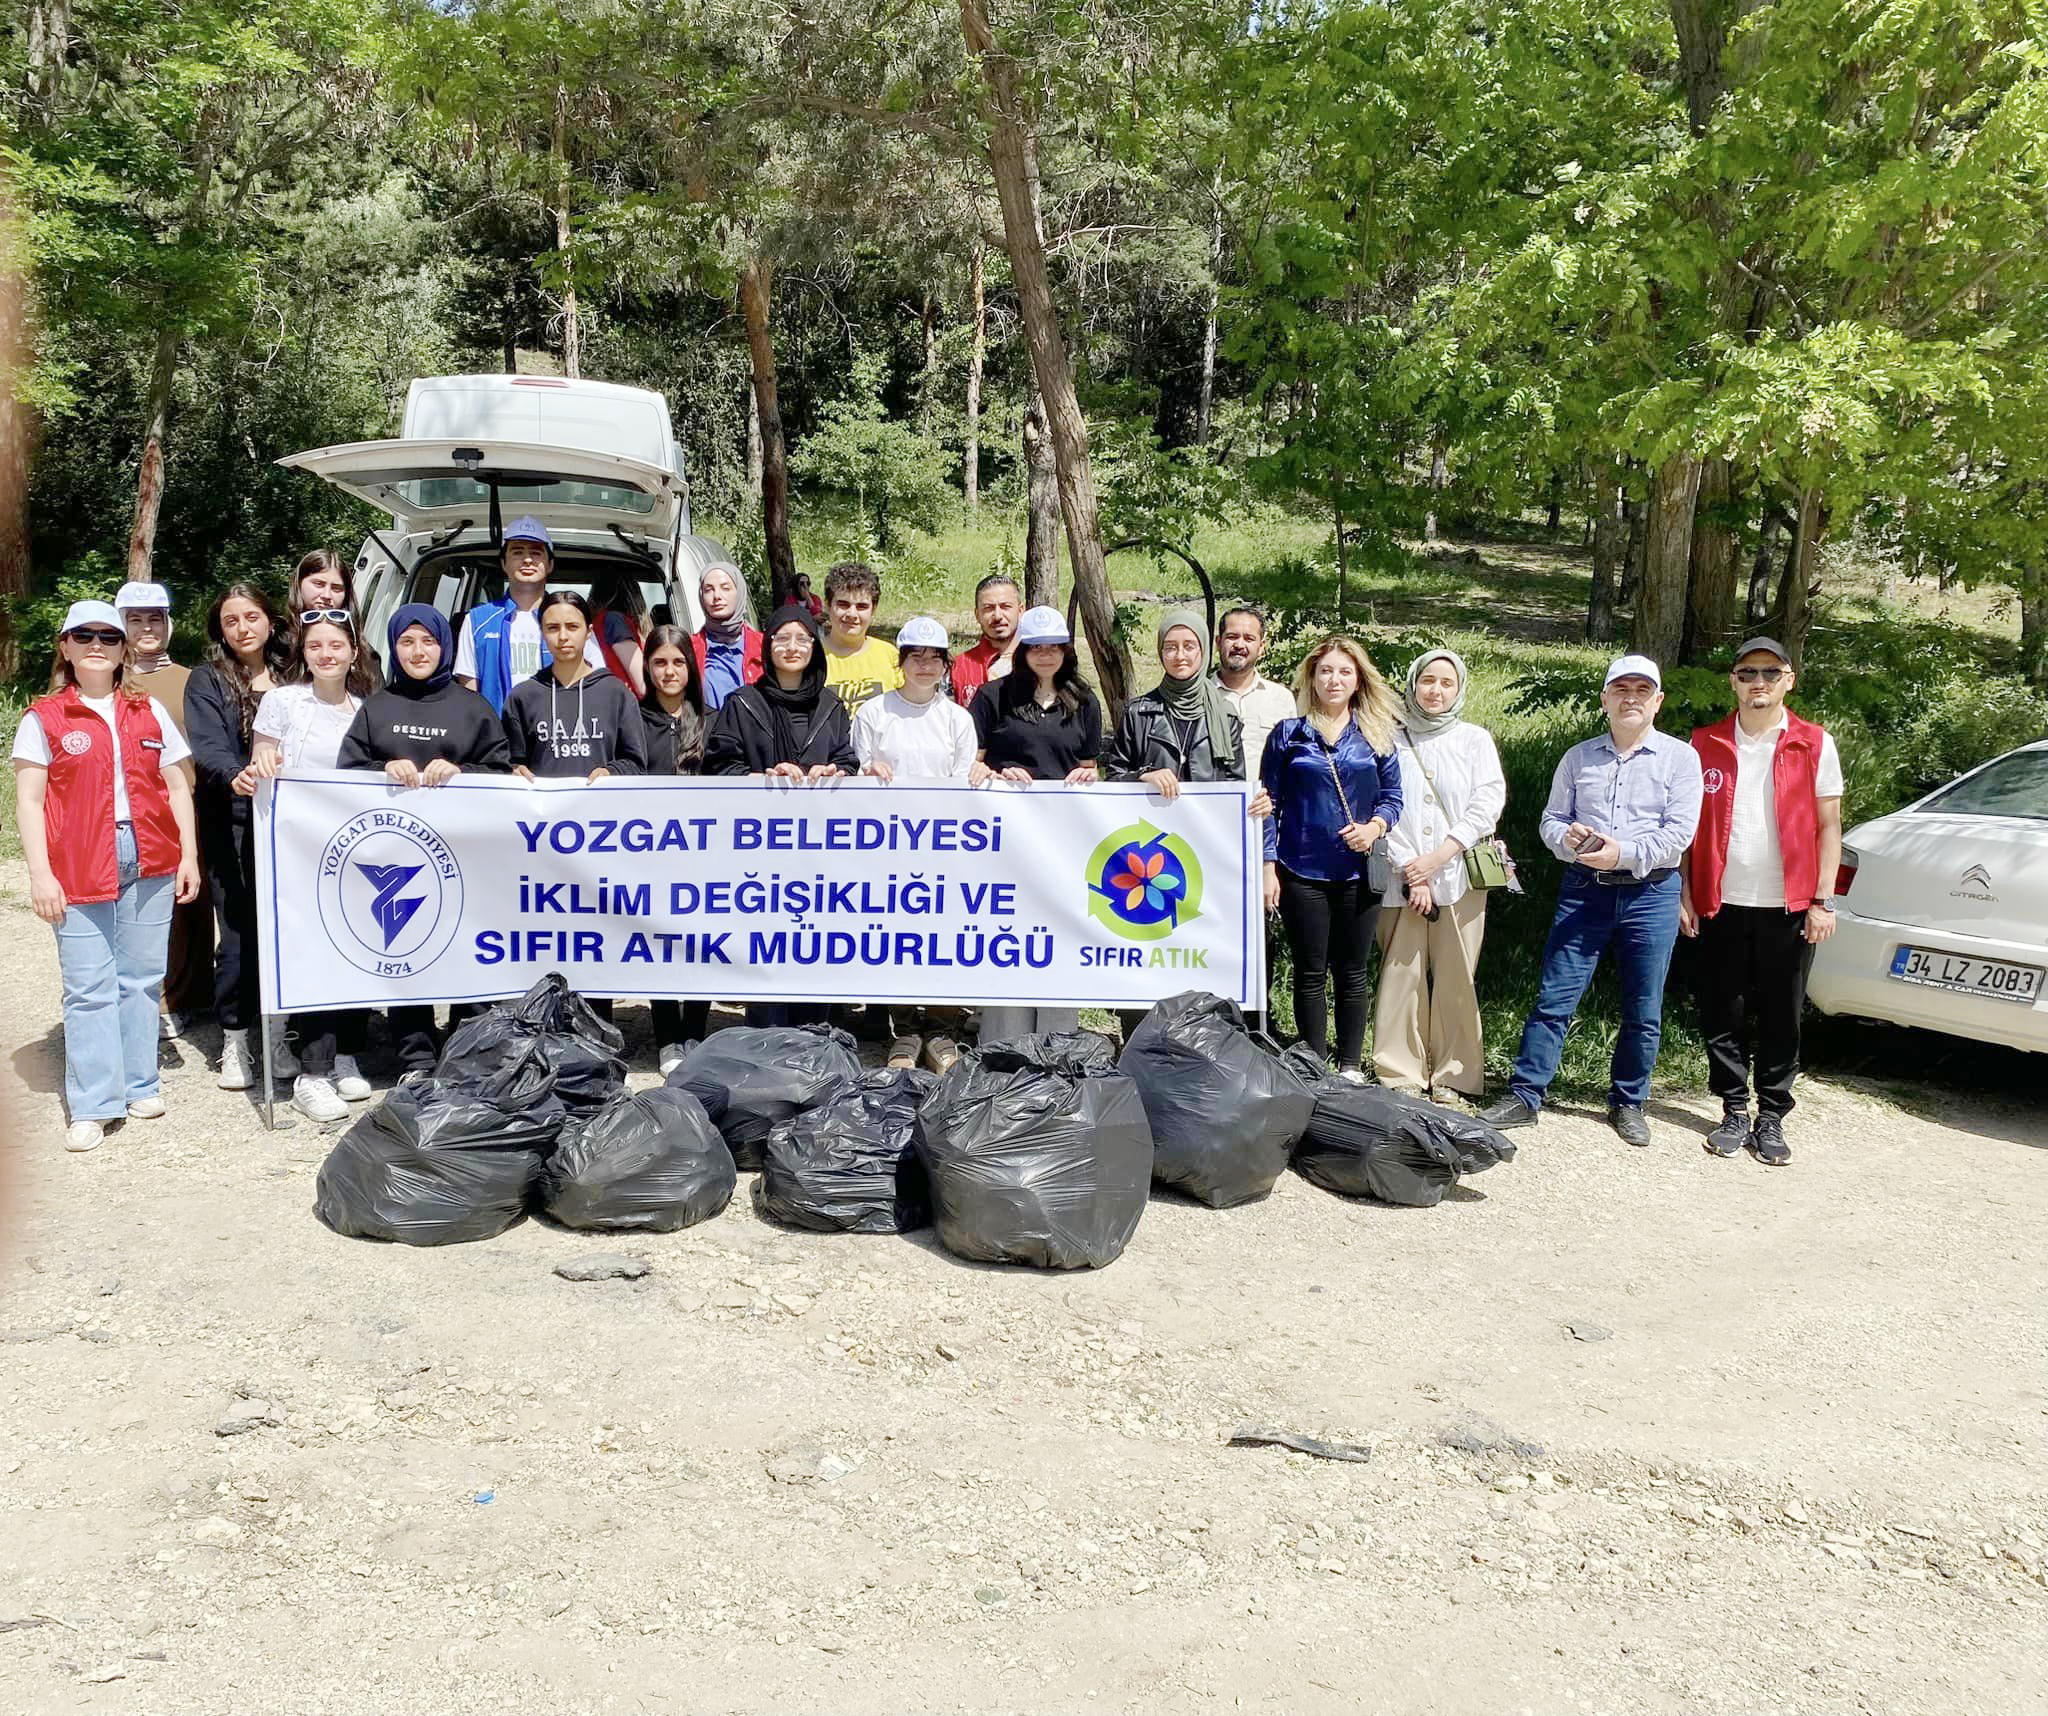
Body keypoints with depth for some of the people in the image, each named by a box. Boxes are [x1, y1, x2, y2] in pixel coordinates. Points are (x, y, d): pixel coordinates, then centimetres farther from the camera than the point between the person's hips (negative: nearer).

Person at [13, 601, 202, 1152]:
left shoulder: (149, 712, 12)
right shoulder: (44, 719, 3)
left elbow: (177, 786, 13)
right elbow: (29, 801, 0)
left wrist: (189, 855, 7)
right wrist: (40, 874, -7)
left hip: (150, 863, 3)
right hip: (79, 869, -2)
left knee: (140, 978, 7)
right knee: (89, 987, -2)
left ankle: (140, 1085, 20)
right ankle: (91, 1106, 5)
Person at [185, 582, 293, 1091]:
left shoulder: (291, 678, 13)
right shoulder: (208, 680, 3)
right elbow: (208, 749, -11)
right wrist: (239, 776, -31)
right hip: (232, 823, -2)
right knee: (238, 928, -4)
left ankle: (276, 1033, 14)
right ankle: (235, 1040, 8)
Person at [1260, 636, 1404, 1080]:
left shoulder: (1376, 735, 7)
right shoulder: (1288, 734, 2)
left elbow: (1392, 796, 11)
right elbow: (1270, 804, 2)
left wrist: (1374, 827, -11)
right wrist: (1268, 868, -4)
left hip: (1358, 871, 1)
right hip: (1302, 872, -1)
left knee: (1352, 972, 8)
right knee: (1310, 973, 4)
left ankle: (1350, 1065, 18)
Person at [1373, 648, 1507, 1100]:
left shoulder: (1476, 740, 12)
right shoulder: (1390, 741, 10)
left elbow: (1488, 804, 1)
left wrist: (1436, 858, -9)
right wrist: (1411, 871, -7)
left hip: (1459, 876, 0)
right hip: (1400, 878, 0)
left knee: (1456, 980, -2)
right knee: (1400, 975, -4)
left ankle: (1453, 1080, 6)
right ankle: (1401, 1077, 5)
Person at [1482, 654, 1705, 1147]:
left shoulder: (1679, 757, 2)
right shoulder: (1578, 757, 11)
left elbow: (1680, 832, -6)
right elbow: (1551, 818, 13)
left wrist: (1624, 853, -17)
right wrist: (1568, 838, -10)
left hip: (1651, 893, -1)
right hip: (1583, 889, 2)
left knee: (1643, 1011, 6)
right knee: (1554, 998, -1)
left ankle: (1627, 1103, 21)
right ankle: (1523, 1096, 5)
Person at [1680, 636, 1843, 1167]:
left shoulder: (1815, 745, 3)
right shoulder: (1705, 743, 6)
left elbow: (1828, 827, 4)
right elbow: (1689, 825, 9)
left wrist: (1823, 900, -3)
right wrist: (1685, 894, 2)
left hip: (1789, 908, -1)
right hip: (1721, 904, 1)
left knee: (1781, 1019, 6)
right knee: (1723, 1015, 5)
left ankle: (1771, 1118, 18)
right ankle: (1734, 1113, 18)